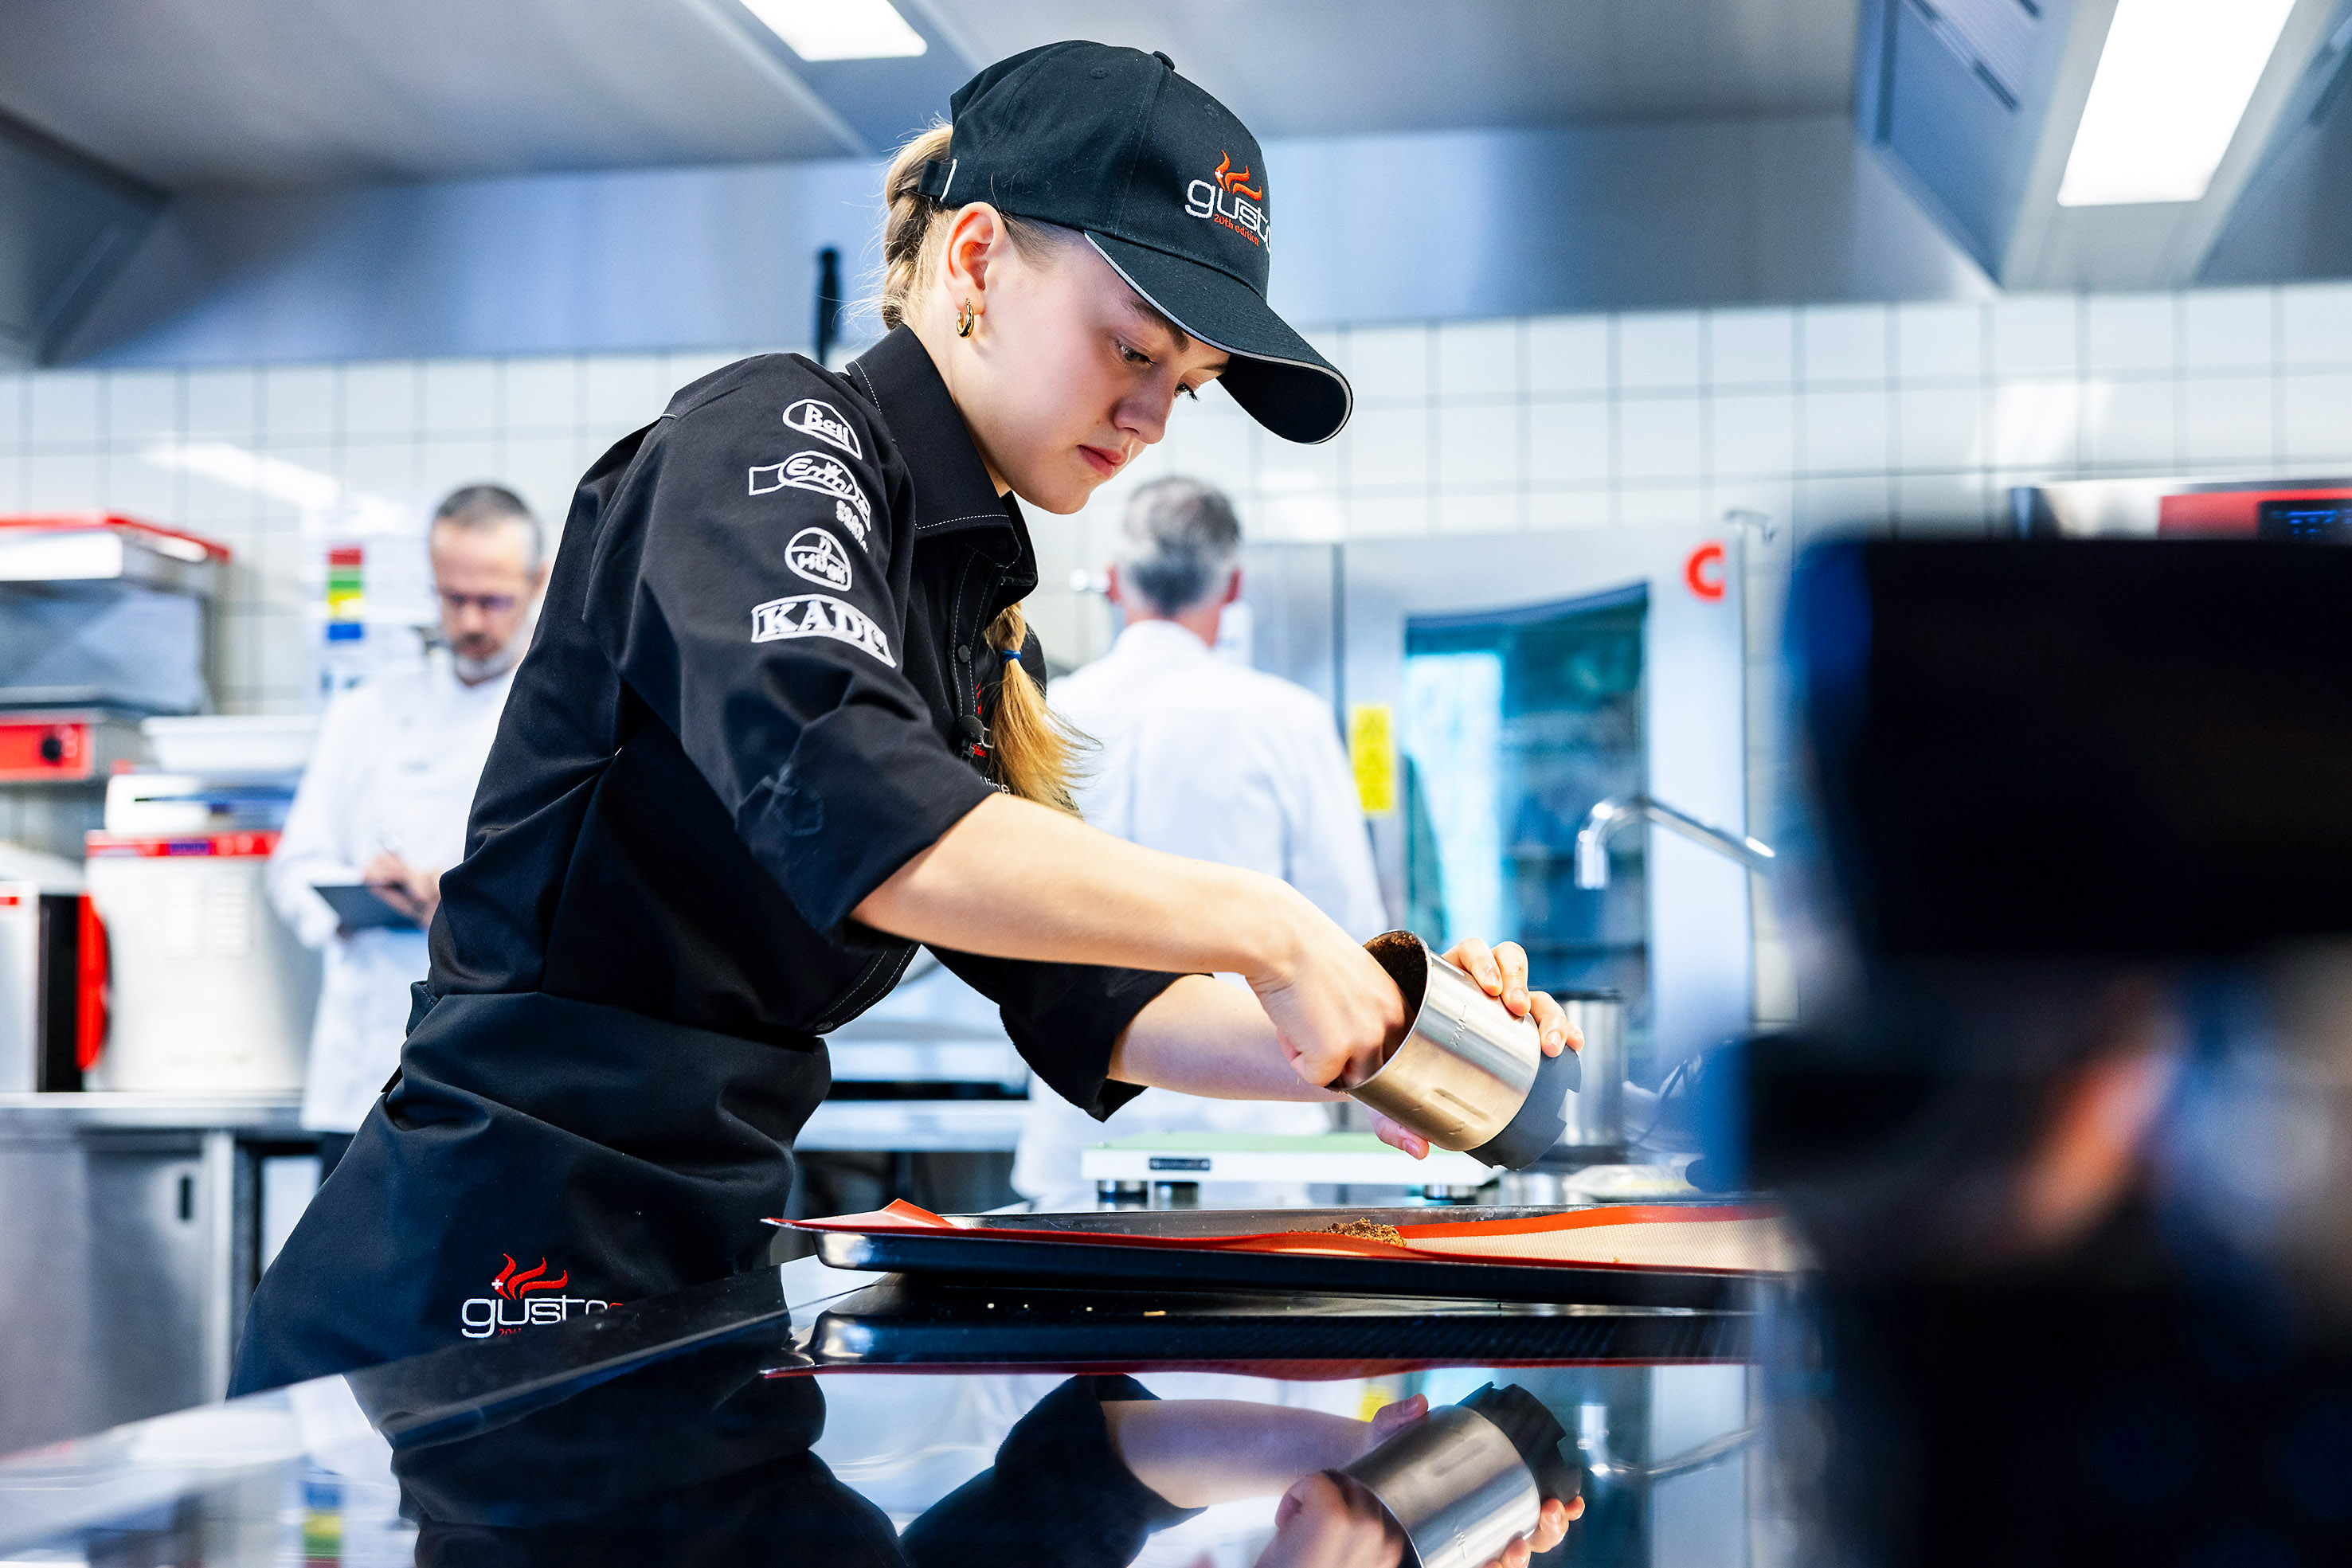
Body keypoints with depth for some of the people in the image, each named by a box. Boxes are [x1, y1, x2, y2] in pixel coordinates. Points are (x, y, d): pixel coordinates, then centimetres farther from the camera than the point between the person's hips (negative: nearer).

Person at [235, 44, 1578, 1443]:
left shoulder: (981, 622, 15)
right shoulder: (776, 434, -10)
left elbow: (1085, 1007, 12)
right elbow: (845, 805, -29)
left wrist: (1367, 1048, -3)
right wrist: (1262, 925, -24)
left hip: (698, 1275, 8)